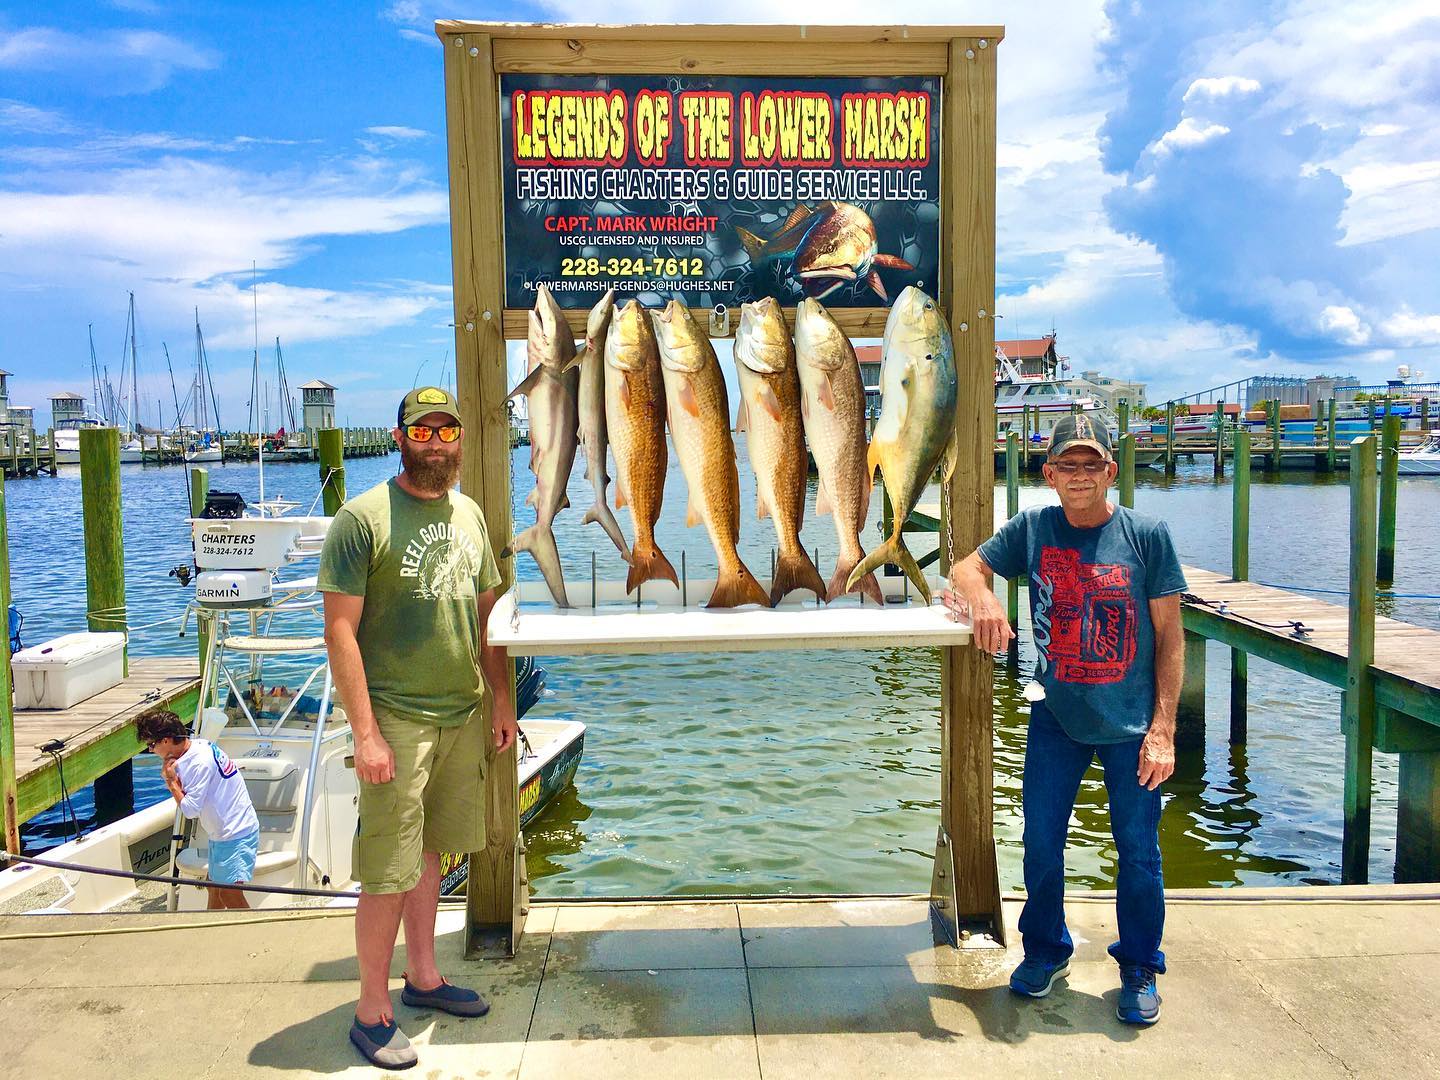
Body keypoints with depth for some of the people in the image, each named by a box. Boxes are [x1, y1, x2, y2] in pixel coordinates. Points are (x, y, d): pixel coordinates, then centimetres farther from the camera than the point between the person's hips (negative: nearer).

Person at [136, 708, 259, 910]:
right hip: (221, 833, 10)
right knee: (213, 885, 19)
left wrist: (171, 781, -8)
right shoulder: (195, 746, 5)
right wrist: (171, 777, -12)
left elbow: (190, 809, -20)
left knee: (230, 894, -13)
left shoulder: (200, 761, -23)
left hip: (236, 834, -10)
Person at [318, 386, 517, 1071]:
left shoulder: (468, 515, 10)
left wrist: (501, 701, 14)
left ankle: (423, 977, 34)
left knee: (429, 852, 18)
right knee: (388, 872, 1)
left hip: (463, 715, 6)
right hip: (397, 719, -6)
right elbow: (340, 632, -13)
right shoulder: (362, 518, -10)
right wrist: (365, 732, -17)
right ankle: (372, 1012, 17)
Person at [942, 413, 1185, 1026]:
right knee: (1040, 843, 9)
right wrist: (981, 597, -21)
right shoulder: (1032, 529, -1)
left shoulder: (1147, 534, -7)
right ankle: (1045, 951, 35)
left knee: (1138, 851, 7)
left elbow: (1169, 636, -6)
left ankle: (1140, 968, 31)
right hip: (1055, 718, 2)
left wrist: (1163, 728, -11)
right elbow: (965, 570, 5)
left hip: (1131, 723, -2)